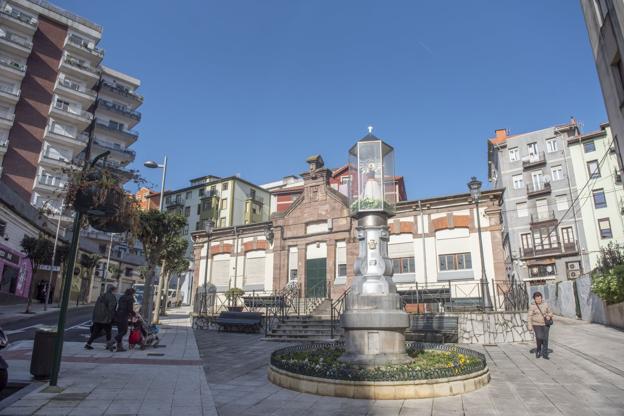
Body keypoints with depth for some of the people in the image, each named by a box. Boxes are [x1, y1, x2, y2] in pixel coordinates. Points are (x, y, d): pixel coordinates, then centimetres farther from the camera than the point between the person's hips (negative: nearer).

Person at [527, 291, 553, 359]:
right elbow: (529, 317, -7)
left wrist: (549, 316, -11)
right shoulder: (532, 306, -7)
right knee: (539, 338, -15)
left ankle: (545, 354, 10)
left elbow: (550, 312, 12)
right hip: (537, 324, -3)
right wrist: (530, 326, -12)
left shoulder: (545, 304, 2)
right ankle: (538, 350, 12)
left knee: (545, 339, -1)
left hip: (545, 324, 3)